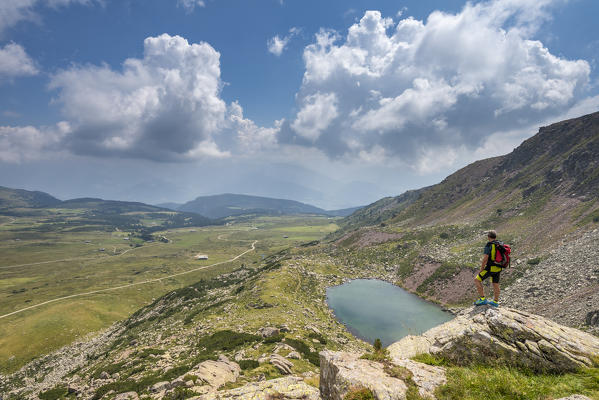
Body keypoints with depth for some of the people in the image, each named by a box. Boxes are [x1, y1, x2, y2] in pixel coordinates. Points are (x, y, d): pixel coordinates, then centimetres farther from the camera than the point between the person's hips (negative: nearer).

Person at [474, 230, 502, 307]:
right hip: (498, 268, 8)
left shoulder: (489, 245, -18)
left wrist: (481, 269, -12)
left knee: (477, 280, 0)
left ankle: (482, 299, -1)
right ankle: (495, 302, 31)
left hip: (490, 268, -8)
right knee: (495, 284, 19)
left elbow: (485, 259, -22)